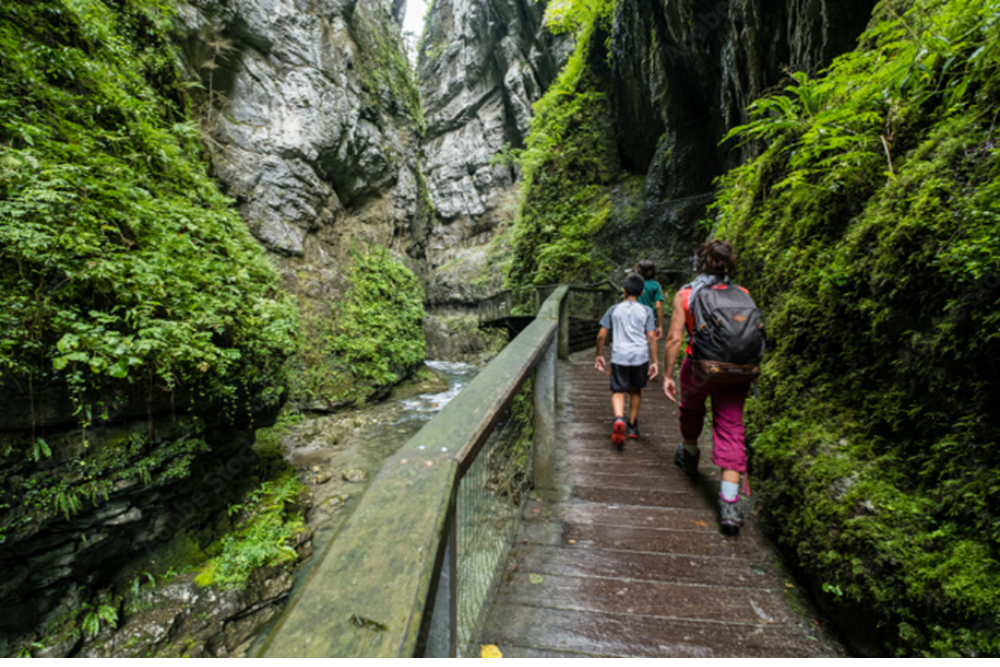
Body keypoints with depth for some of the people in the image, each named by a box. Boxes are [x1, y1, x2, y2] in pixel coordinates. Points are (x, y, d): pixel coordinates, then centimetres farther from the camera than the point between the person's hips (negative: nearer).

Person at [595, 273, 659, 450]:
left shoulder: (614, 309, 5)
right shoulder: (646, 311, 4)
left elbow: (601, 335, 3)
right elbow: (651, 337, -2)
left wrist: (599, 355, 14)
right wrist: (654, 361, 3)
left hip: (619, 357, -1)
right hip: (640, 357, 1)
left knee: (618, 391, 2)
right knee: (635, 391, 18)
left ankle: (619, 419, -26)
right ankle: (632, 426, 30)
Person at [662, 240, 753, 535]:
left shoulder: (685, 294, -6)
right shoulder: (742, 295, 1)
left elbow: (674, 338, -11)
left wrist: (667, 374, -4)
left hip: (698, 368, -1)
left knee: (691, 410, 27)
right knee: (731, 432, 4)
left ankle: (690, 456, 52)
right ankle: (730, 505, 1)